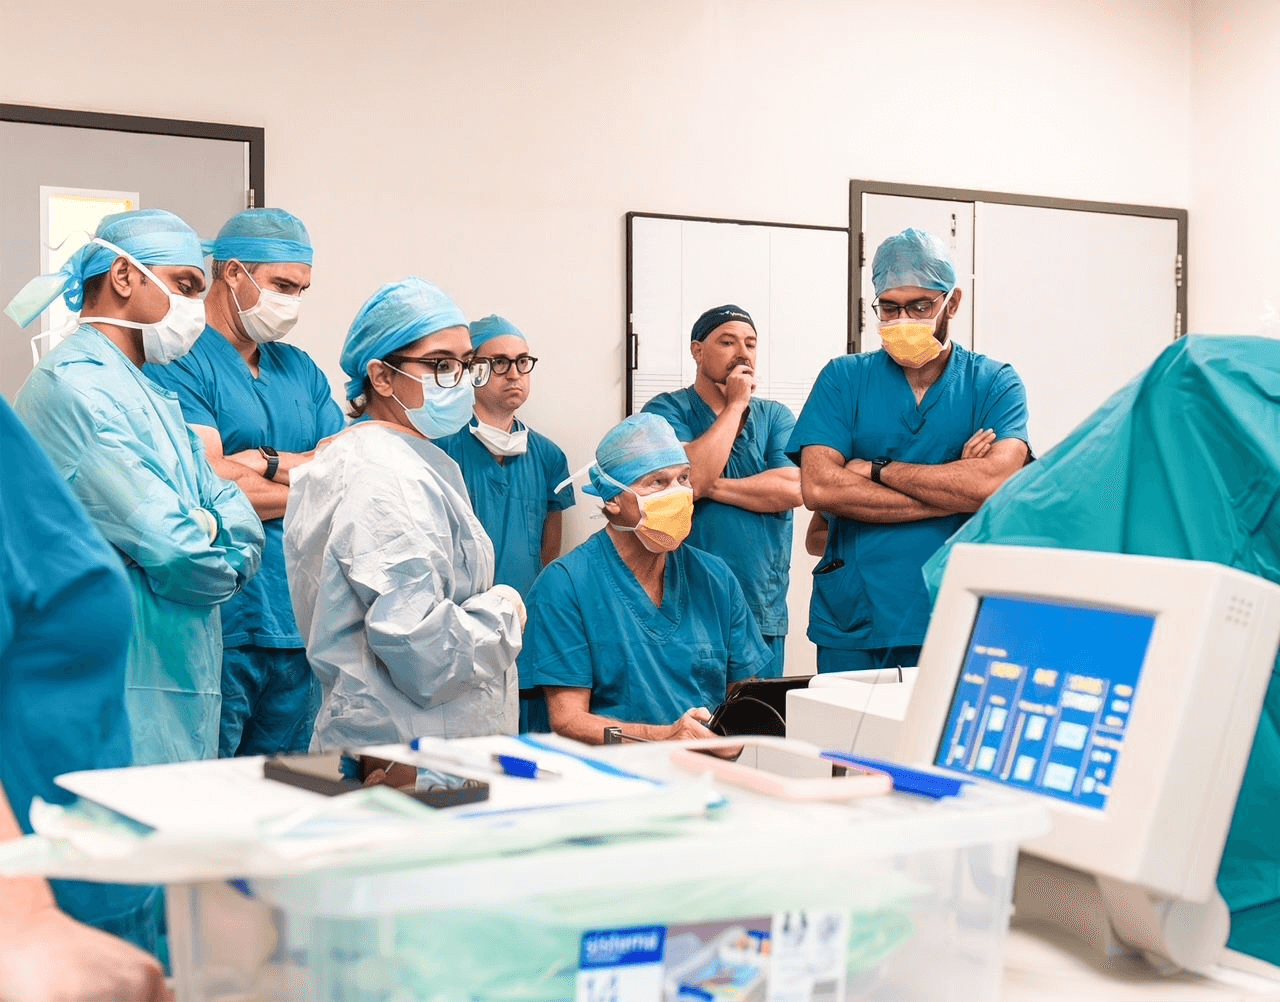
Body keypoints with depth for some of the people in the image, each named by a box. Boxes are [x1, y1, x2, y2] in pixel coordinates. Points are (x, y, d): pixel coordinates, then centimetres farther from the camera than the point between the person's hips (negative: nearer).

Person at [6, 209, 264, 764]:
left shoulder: (152, 395, 21)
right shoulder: (72, 388, -13)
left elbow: (238, 519, 13)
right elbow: (172, 550, -20)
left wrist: (215, 530, -9)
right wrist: (223, 566, 0)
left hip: (184, 687, 10)